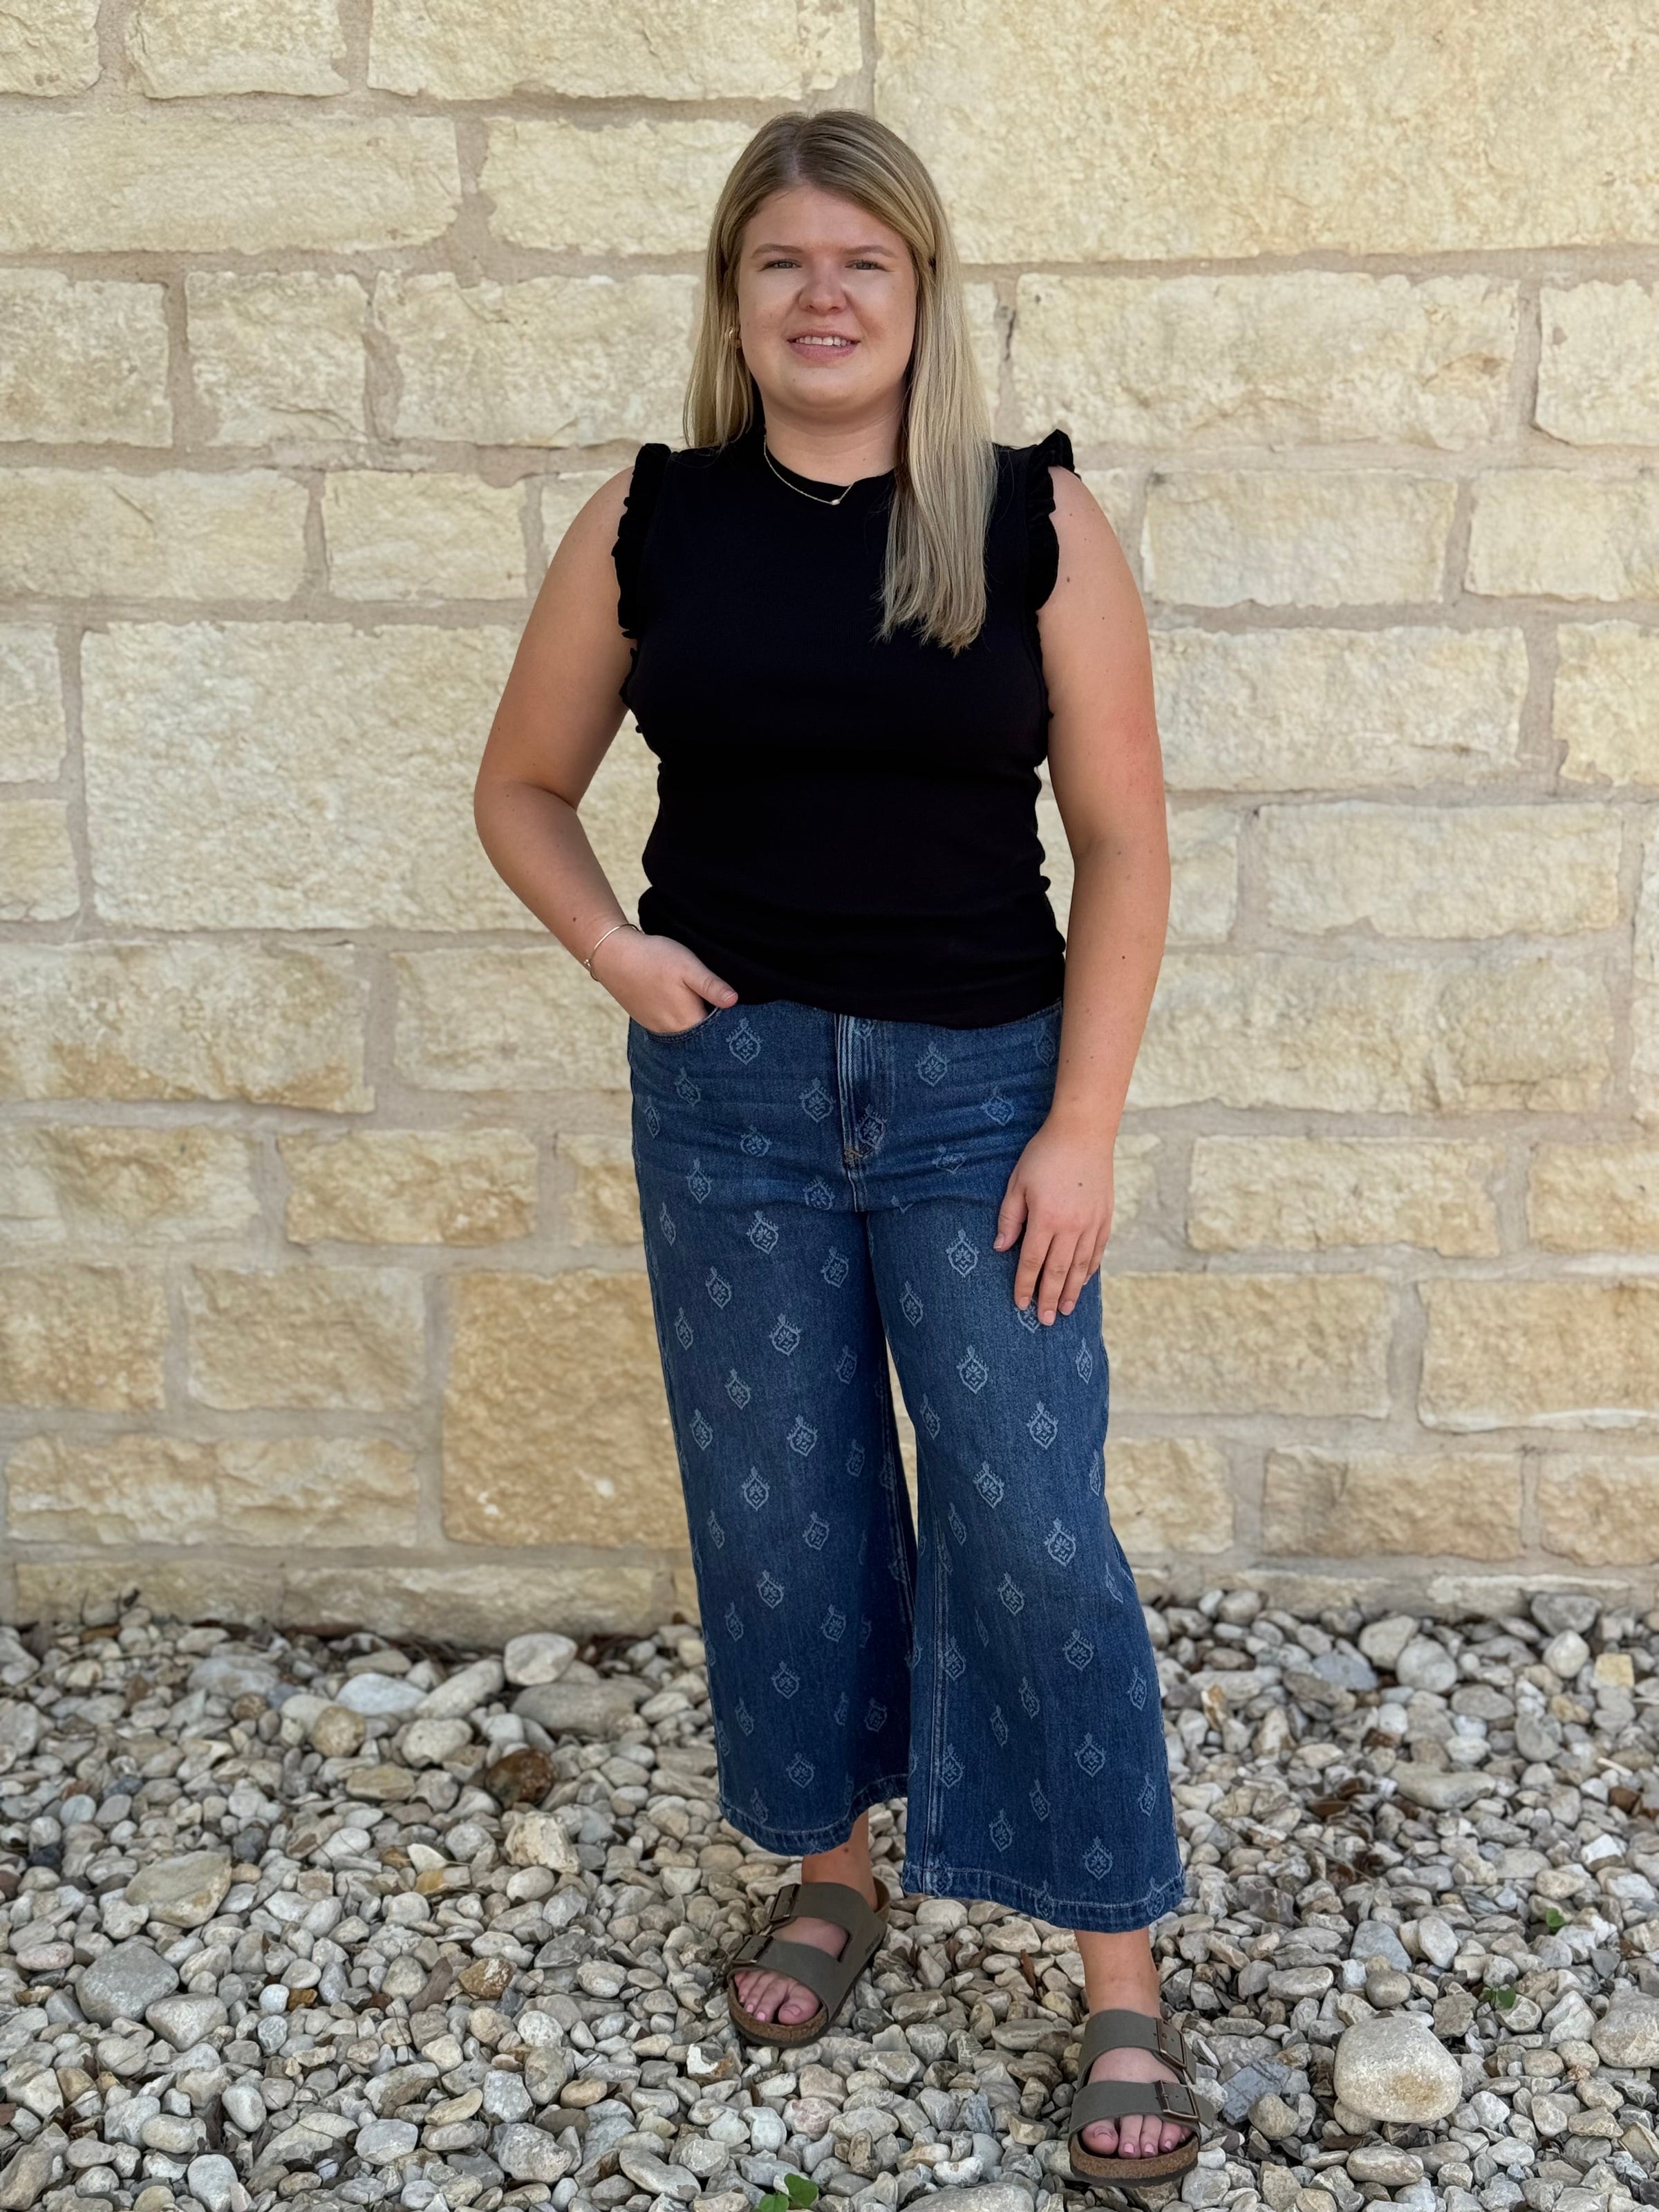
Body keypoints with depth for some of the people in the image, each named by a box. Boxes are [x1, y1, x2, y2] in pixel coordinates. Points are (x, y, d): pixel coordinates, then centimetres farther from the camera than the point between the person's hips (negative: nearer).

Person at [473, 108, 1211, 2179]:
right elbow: (522, 789, 12)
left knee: (1032, 1528, 0)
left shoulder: (1034, 520, -4)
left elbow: (1121, 837, -3)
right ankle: (835, 1860, 37)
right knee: (777, 1511, 12)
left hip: (978, 1090, -2)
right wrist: (613, 946, -7)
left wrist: (1081, 1125, -9)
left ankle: (1124, 1982, 18)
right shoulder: (647, 521, 1)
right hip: (729, 1086, 2)